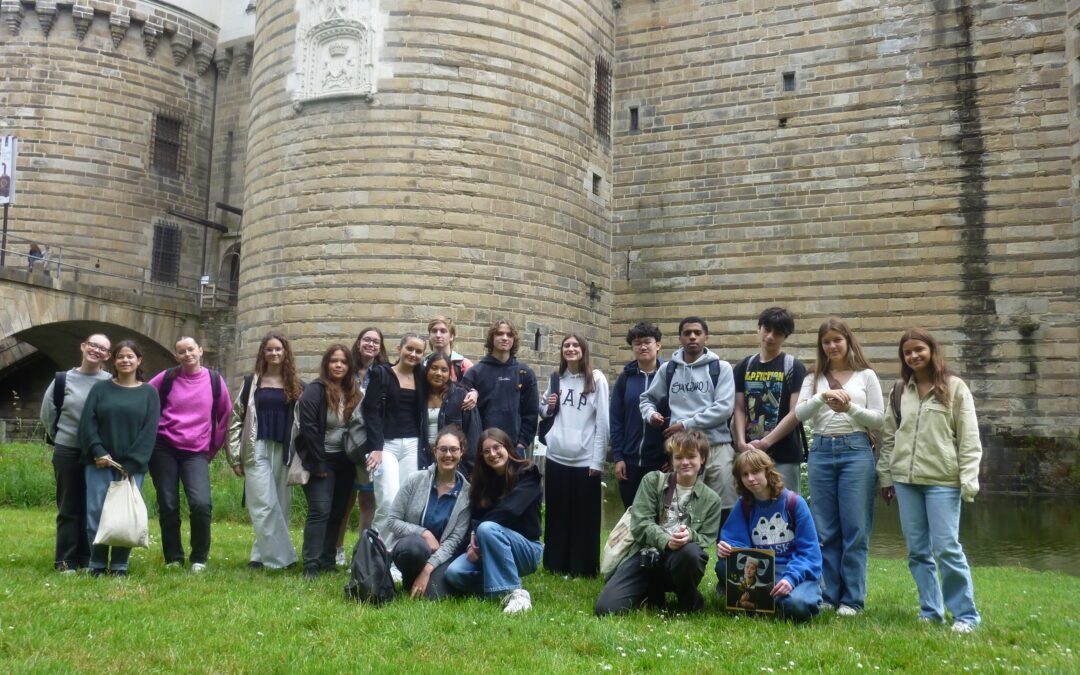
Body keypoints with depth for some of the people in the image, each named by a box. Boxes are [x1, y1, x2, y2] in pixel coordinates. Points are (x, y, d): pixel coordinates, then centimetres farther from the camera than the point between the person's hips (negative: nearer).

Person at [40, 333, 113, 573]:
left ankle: (88, 559, 15)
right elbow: (47, 414, 10)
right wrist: (61, 437, 10)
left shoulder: (111, 383, -3)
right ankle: (65, 561, 12)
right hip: (67, 452, 0)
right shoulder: (62, 380, -1)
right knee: (68, 508, 5)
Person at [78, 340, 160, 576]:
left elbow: (149, 431, -2)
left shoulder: (149, 393, 6)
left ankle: (119, 565, 11)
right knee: (96, 513, -1)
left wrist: (131, 464, -11)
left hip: (132, 466, -1)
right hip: (100, 463, 1)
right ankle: (97, 564, 10)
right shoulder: (100, 388, 8)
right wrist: (98, 452, -13)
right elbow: (87, 423, 1)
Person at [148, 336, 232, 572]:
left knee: (201, 504, -16)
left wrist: (214, 446, 11)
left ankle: (199, 559, 2)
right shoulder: (166, 379, 1)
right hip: (163, 449, 1)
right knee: (168, 507, 2)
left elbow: (226, 416, 11)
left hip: (196, 453, -1)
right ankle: (173, 559, 17)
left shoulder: (215, 381, 2)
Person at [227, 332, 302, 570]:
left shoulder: (296, 386, 10)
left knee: (281, 505, 2)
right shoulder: (252, 383, 8)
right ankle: (281, 558, -7)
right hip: (257, 450, -1)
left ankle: (261, 555, 13)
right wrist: (235, 457, 1)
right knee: (265, 504, -10)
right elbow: (236, 418, 8)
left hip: (284, 452, 2)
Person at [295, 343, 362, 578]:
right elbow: (308, 428, -15)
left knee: (338, 512, 8)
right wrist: (318, 464, -15)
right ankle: (311, 566, -7)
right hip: (322, 461, -6)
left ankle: (327, 561, 17)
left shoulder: (353, 394, 7)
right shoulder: (314, 391, -10)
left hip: (344, 461, 6)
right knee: (320, 510, -11)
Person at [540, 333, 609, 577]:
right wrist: (548, 407, -2)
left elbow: (602, 422, -7)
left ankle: (583, 567, 13)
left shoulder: (596, 379, -4)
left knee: (585, 517, 3)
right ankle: (556, 564, 22)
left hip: (585, 459, -4)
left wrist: (598, 460, -11)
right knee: (557, 514, 11)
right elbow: (545, 411, 22)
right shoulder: (556, 379, 10)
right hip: (556, 456, 4)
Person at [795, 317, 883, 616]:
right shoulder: (815, 378, 11)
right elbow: (799, 414, -2)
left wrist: (850, 408, -15)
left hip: (856, 451, -2)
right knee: (824, 529, 6)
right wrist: (822, 397, -19)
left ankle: (852, 599, 8)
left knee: (855, 527, -1)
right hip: (821, 452, 2)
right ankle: (827, 594, 15)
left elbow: (878, 419, 2)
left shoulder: (866, 376, 6)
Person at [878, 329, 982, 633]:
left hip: (943, 480, -4)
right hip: (906, 480, 4)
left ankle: (965, 614, 5)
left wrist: (968, 481, -9)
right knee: (917, 551, 7)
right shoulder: (900, 392, 12)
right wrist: (885, 476, 9)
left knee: (946, 548, -7)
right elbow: (889, 437, 14)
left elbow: (969, 439, -3)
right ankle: (930, 610, 16)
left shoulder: (955, 387, 0)